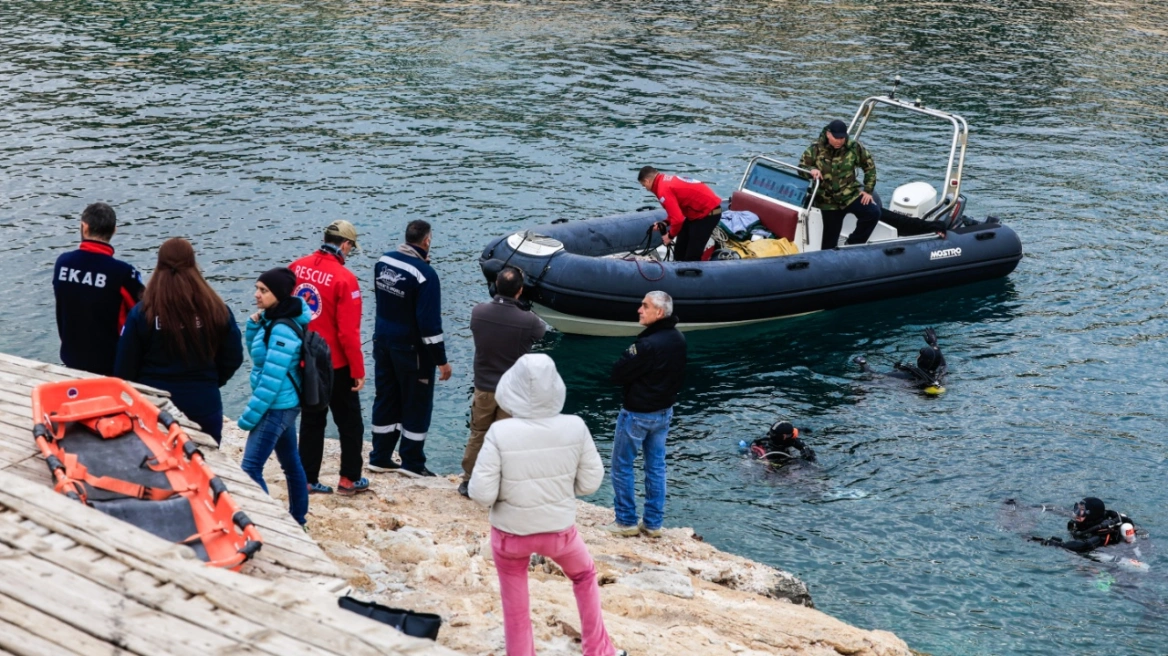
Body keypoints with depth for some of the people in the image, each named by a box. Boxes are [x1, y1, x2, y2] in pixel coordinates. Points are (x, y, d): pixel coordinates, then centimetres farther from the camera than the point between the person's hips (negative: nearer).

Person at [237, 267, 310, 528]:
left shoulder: (283, 329, -23)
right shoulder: (272, 320, 5)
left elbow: (272, 378, -24)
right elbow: (257, 353, 18)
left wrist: (250, 415, -19)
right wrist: (254, 325, 0)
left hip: (276, 408, -10)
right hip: (284, 406, 10)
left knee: (250, 468, -11)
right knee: (290, 461, 19)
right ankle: (298, 518, 30)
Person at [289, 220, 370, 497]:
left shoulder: (297, 267, -4)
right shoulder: (344, 278, -20)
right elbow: (348, 332, -20)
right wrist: (358, 370, -10)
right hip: (334, 365, -5)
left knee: (311, 421, 16)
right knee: (350, 422, 12)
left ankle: (308, 479, 19)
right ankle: (349, 479, 16)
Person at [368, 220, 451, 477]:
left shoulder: (383, 261, -1)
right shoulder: (425, 274, -22)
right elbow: (430, 322, -22)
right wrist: (441, 360, -15)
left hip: (383, 342, 7)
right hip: (411, 349, -7)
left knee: (385, 399, 16)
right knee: (417, 403, 7)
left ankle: (380, 458, 23)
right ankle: (412, 462, 13)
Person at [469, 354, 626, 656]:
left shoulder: (500, 432, -24)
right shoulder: (575, 428, -18)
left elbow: (482, 494, -20)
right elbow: (590, 482, -7)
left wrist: (509, 489, 1)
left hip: (510, 532, -2)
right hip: (559, 529, 2)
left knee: (515, 603, 22)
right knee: (584, 575, 31)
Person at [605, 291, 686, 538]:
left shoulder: (648, 344, -28)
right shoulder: (679, 339, 0)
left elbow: (618, 374, -20)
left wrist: (628, 357, -4)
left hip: (637, 414, -8)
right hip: (664, 411, 8)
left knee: (622, 465, 7)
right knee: (656, 466, 14)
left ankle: (626, 521, 12)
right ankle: (653, 523, 19)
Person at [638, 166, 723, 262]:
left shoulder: (664, 190, -22)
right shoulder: (667, 181, 8)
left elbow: (678, 219, -25)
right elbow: (677, 210, 19)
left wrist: (670, 235, -8)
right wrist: (665, 223, 5)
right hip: (701, 210, 10)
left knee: (692, 256, -8)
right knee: (680, 248, 17)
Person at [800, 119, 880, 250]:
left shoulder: (854, 147, -6)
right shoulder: (816, 149, -7)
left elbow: (869, 165, 5)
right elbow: (801, 167, 0)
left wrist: (868, 190, 1)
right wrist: (811, 170, -24)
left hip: (851, 194, 1)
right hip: (829, 201, -1)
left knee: (873, 213, -21)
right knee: (830, 240, -2)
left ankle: (853, 244, -3)